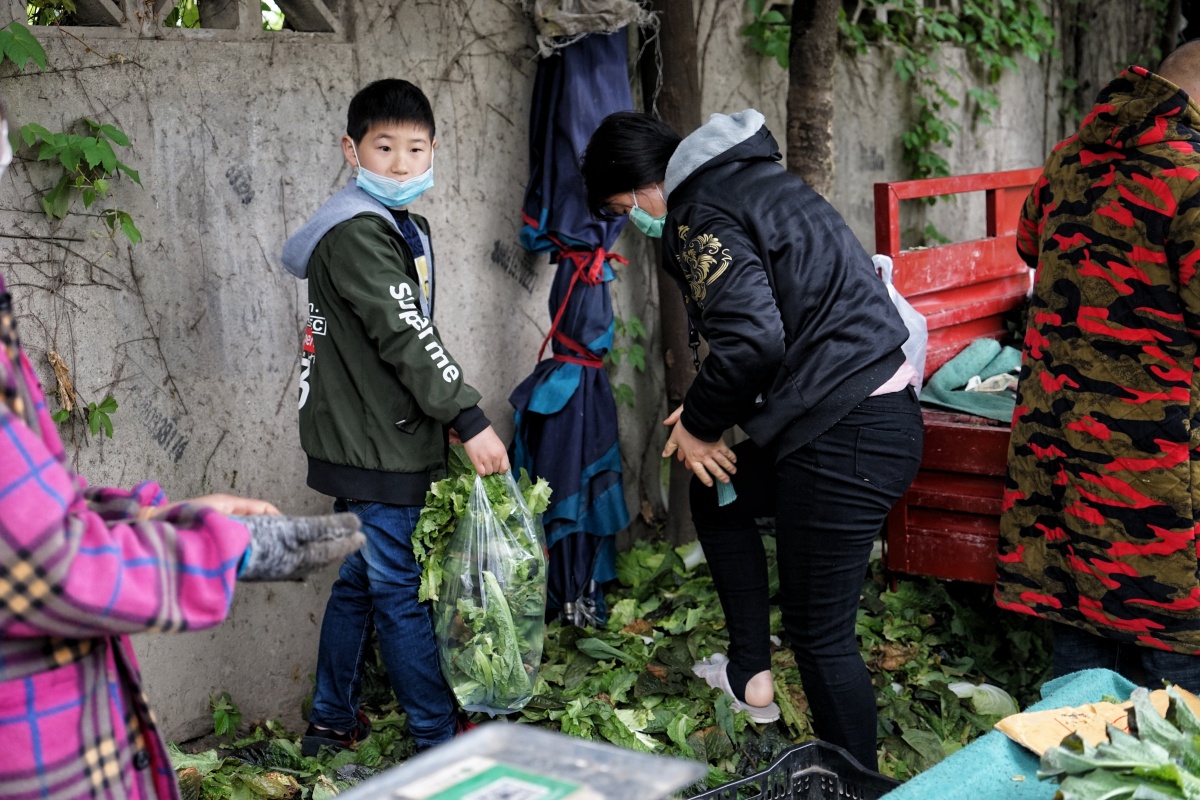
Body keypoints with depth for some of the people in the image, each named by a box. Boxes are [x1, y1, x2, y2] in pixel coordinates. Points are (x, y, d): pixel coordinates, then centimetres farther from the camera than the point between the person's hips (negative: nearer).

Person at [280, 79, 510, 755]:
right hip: (373, 448, -10)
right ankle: (441, 739, 7)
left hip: (373, 442, 10)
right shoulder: (356, 234, -16)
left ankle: (332, 723, 29)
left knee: (359, 581, 17)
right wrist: (469, 418, -24)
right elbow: (404, 337, -23)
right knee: (401, 593, -2)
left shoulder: (407, 229, 16)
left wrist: (444, 421, 19)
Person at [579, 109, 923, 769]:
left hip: (846, 436, -11)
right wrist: (711, 411, 17)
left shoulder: (700, 214, -12)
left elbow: (751, 338, -25)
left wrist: (699, 424, -7)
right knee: (716, 493, 28)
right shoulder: (752, 178, 19)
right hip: (874, 409, 11)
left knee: (820, 635, -1)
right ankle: (749, 675, 33)